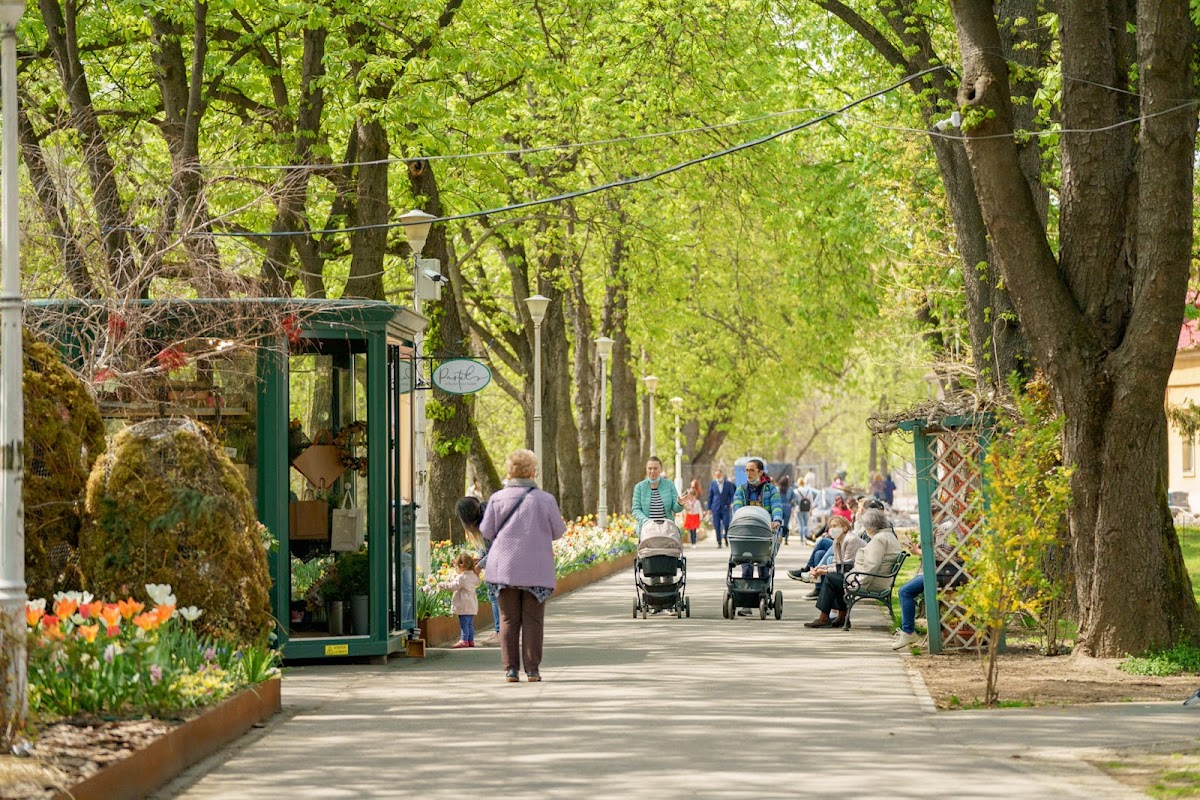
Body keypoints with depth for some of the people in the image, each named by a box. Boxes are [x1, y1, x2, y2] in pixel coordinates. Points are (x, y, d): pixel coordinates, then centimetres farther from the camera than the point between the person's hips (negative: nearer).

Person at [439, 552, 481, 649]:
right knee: (470, 623, 13)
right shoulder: (473, 576, 10)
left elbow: (453, 586, -20)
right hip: (472, 605, 9)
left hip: (464, 605, -9)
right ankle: (471, 640, 15)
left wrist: (442, 585, -6)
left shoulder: (461, 578, -17)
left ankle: (464, 640, -9)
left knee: (464, 623, -7)